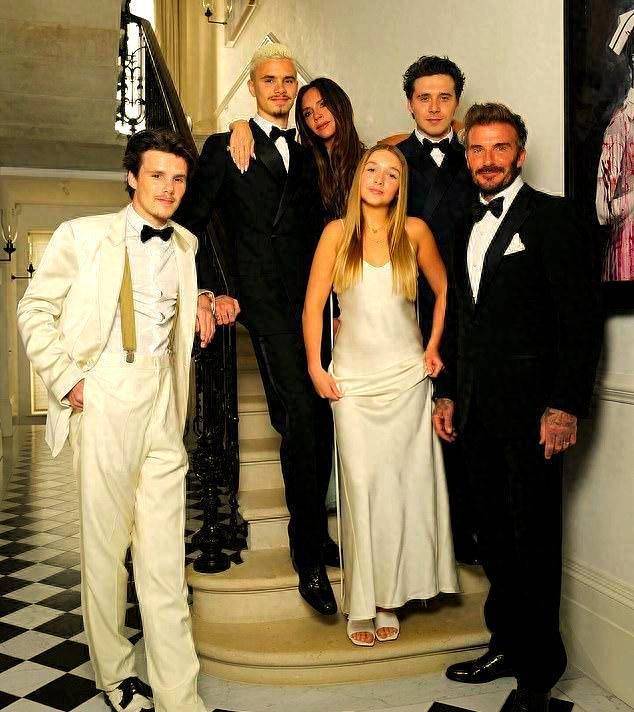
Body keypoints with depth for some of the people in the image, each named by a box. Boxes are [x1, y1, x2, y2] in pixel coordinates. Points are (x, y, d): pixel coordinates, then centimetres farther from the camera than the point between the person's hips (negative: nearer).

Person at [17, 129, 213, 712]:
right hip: (103, 400, -3)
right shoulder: (83, 235, 2)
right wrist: (66, 380, -5)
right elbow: (35, 310, 3)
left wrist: (200, 302, 10)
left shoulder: (187, 244, 16)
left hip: (163, 402, 4)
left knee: (165, 553, 3)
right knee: (105, 543, 5)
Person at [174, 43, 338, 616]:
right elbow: (190, 225, 3)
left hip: (314, 301, 5)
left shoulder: (307, 154, 22)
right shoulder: (224, 148, 8)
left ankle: (315, 537, 22)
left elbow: (317, 228, 19)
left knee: (319, 418, 5)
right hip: (265, 303, -5)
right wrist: (211, 292, -6)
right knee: (301, 416, -15)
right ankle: (310, 557, -3)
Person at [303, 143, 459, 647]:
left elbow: (444, 290, 12)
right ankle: (362, 604, 12)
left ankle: (388, 598, 17)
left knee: (399, 481, 3)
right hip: (352, 377, 0)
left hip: (406, 375, 1)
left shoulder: (415, 231, 0)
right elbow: (313, 306, 0)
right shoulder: (338, 232, -1)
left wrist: (434, 347, 6)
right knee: (360, 483, 1)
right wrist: (315, 368, -3)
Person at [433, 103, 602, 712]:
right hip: (477, 410, 6)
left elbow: (580, 317, -10)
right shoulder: (468, 229, 17)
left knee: (534, 536, 2)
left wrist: (566, 406, -16)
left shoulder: (551, 216, -4)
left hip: (530, 407, -6)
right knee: (494, 532, 13)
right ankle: (508, 644, 29)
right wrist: (447, 393, 14)